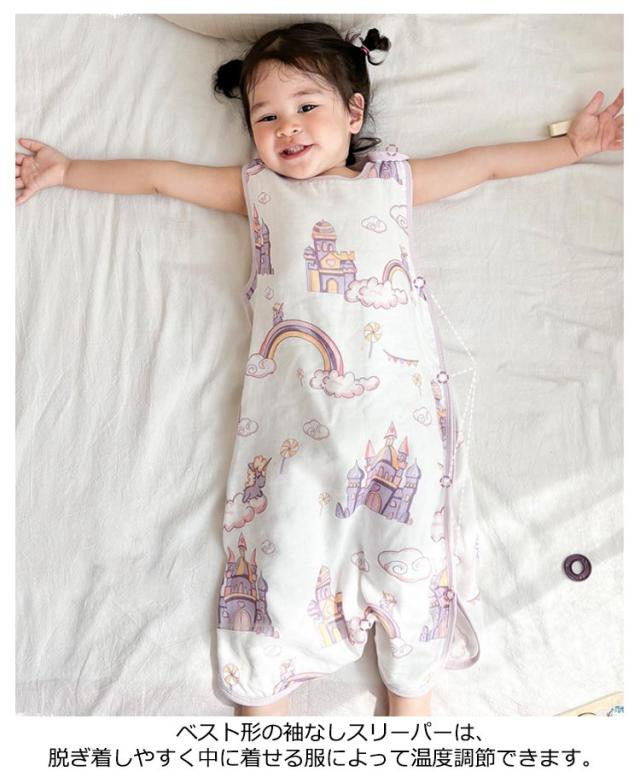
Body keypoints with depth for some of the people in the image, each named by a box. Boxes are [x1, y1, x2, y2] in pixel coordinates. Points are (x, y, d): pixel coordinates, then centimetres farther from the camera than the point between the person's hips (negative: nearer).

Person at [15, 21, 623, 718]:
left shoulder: (393, 180, 22)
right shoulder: (258, 190, 22)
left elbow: (487, 162, 30)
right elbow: (157, 175, 26)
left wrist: (573, 144, 31)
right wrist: (66, 171, 28)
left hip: (399, 398, 1)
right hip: (294, 420, 0)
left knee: (412, 555, 0)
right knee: (282, 560, -5)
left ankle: (410, 693, 22)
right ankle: (264, 700, 16)